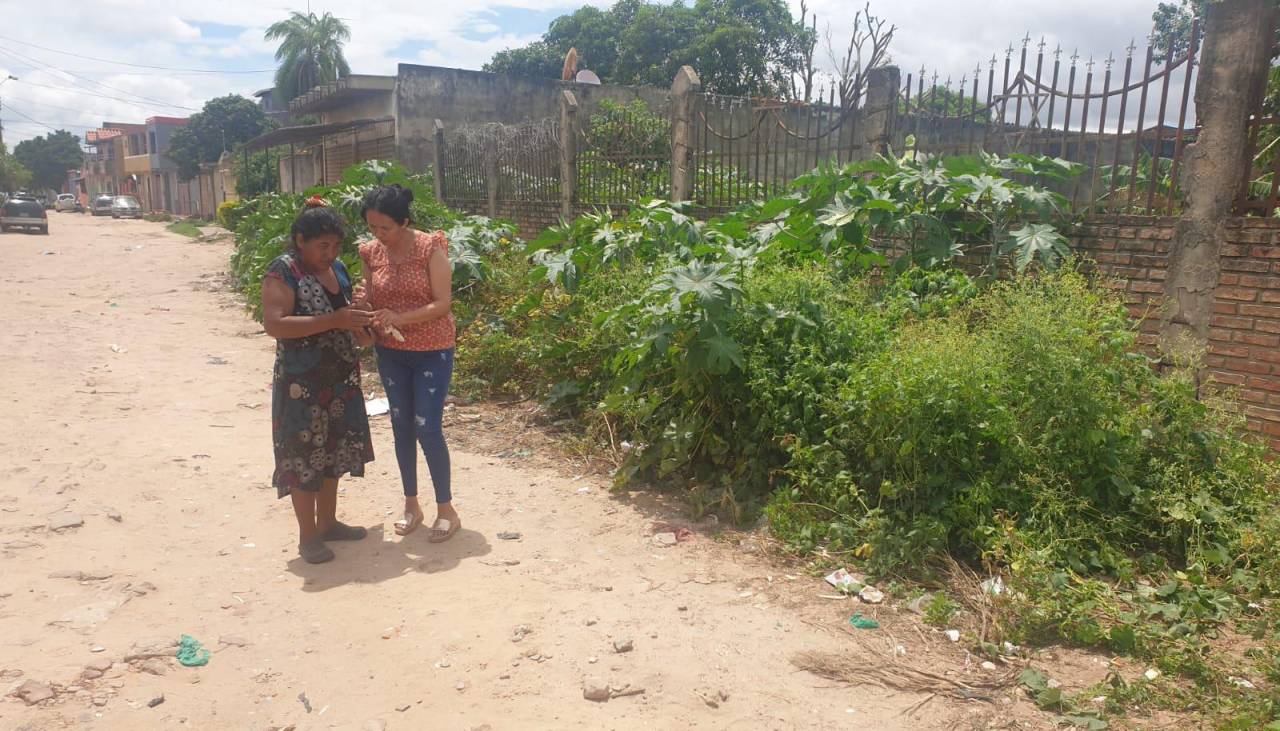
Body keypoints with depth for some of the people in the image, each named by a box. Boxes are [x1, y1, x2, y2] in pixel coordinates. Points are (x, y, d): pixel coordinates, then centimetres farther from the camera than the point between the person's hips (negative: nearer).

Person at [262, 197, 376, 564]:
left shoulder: (337, 269, 8)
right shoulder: (283, 272, -14)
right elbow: (274, 325, -24)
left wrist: (359, 329, 1)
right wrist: (334, 320, -28)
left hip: (340, 380, 7)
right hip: (302, 384, -7)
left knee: (332, 451, 16)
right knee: (304, 455, 2)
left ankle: (328, 522, 30)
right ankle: (307, 536, 13)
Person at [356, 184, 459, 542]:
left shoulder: (430, 247, -14)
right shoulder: (371, 252, 0)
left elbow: (443, 303, -17)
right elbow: (370, 301, 7)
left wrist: (401, 318, -29)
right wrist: (364, 310, -17)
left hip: (432, 351, -5)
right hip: (391, 353, 5)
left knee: (427, 428, -6)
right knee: (401, 426, 11)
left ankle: (446, 509, 10)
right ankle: (411, 504, 26)